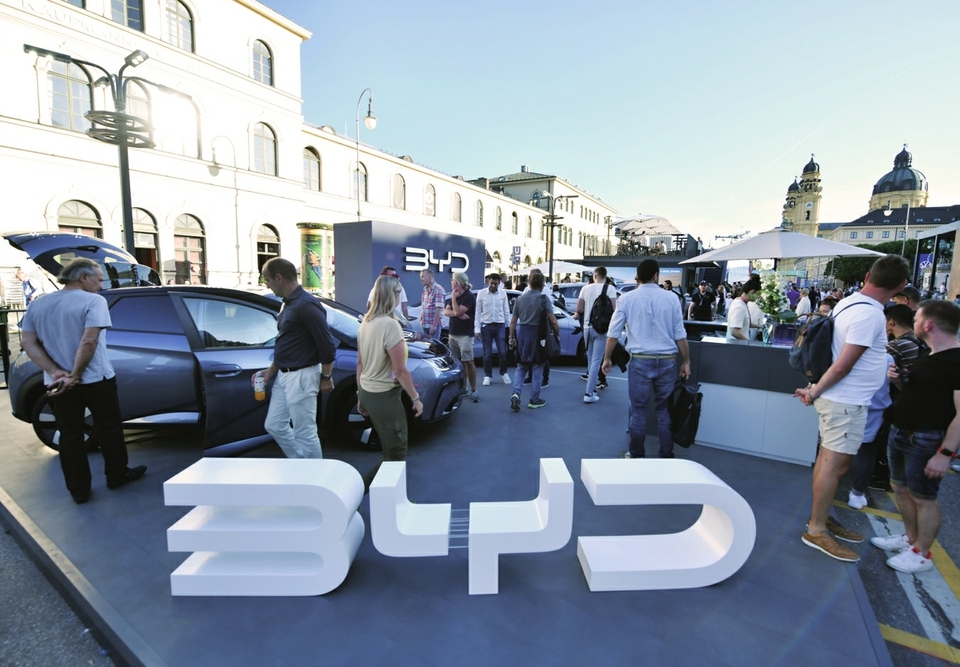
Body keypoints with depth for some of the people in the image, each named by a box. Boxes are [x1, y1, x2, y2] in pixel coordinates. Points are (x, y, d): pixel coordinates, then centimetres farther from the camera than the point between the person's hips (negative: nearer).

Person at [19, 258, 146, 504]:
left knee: (69, 435, 11)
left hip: (58, 383, 5)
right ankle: (117, 476, 24)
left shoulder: (38, 305, 7)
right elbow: (89, 341, -23)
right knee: (109, 428, 12)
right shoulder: (93, 301, -13)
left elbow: (28, 343, 1)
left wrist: (56, 372, -8)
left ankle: (78, 491, 19)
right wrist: (76, 375, -16)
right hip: (95, 379, -5)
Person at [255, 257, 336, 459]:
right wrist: (270, 371, 18)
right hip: (284, 376, 10)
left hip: (301, 377, -10)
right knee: (274, 426, 18)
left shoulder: (306, 304, -20)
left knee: (305, 434, 1)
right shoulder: (288, 304, 11)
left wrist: (326, 377, -13)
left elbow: (327, 345, -20)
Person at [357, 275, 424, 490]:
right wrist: (416, 398, -9)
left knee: (390, 449, 20)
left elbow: (360, 364, 11)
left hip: (367, 392, 9)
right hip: (384, 396, -9)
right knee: (397, 453, 5)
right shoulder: (390, 324, -21)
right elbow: (400, 371, -19)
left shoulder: (366, 323, 4)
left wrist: (360, 394, 19)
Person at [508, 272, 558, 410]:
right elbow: (553, 321, -13)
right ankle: (534, 400, 15)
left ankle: (516, 394, -4)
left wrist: (512, 337, 16)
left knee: (521, 367, 15)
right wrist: (558, 334, -2)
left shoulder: (520, 298, 6)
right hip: (536, 335, -4)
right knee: (537, 368, 8)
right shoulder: (543, 298, -8)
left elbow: (513, 321, 9)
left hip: (522, 334, 4)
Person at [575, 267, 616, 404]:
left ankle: (592, 386, 26)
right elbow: (613, 310, -14)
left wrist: (577, 315, 24)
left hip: (587, 327, 3)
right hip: (602, 327, -3)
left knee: (590, 359, 17)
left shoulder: (586, 288, 4)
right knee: (596, 360, -2)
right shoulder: (610, 289, -6)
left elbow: (579, 309, 2)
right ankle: (589, 393, -4)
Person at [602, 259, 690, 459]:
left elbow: (614, 332, 1)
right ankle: (666, 455, 22)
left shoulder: (627, 298, -1)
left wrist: (607, 358, 11)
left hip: (640, 360, -2)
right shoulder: (670, 299, 3)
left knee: (638, 409, 8)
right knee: (665, 409, 12)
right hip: (667, 360, 2)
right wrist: (686, 361, 15)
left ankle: (637, 455, 17)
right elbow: (680, 335, 5)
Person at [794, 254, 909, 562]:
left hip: (840, 398, 9)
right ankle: (816, 530, 8)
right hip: (846, 401, -9)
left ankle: (822, 518, 28)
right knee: (834, 465, -2)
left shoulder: (848, 303, 8)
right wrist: (814, 392, -11)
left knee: (828, 461, 16)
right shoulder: (869, 314, -20)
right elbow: (843, 365, -21)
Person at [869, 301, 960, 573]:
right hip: (900, 432, 9)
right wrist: (898, 376, 1)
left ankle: (922, 554, 18)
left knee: (923, 497, 4)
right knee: (901, 487, 18)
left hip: (927, 440, -9)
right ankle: (911, 538, 34)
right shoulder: (925, 352, 11)